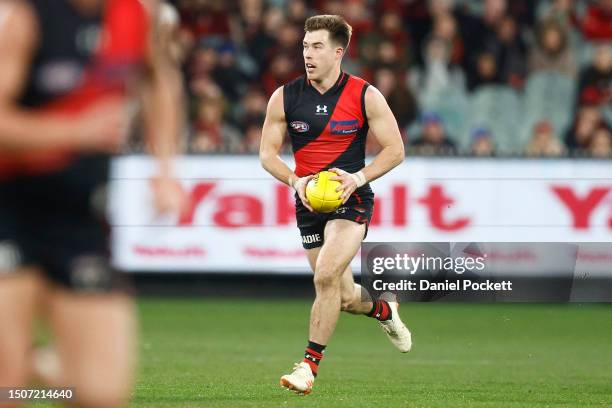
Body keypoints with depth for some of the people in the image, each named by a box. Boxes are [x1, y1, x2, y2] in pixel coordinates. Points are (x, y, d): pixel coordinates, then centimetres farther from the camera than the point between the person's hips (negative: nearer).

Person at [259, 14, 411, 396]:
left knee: (326, 276, -24)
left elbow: (395, 150, -2)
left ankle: (309, 365, -16)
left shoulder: (365, 96, -6)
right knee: (345, 297, 7)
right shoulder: (285, 97, 0)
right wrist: (296, 181, -13)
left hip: (351, 199, -3)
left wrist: (358, 178, -17)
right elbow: (268, 153, 5)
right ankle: (384, 310, 43)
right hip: (309, 203, 3)